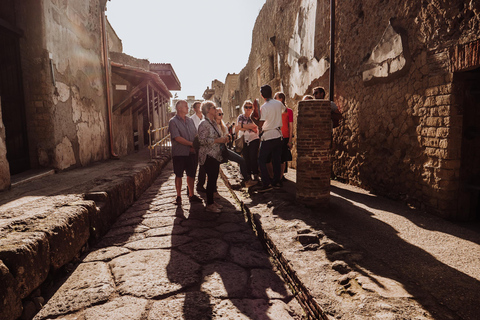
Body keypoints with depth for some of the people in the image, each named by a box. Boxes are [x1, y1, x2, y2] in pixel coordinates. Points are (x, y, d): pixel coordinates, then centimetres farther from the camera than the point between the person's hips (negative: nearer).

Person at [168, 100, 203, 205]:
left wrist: (195, 146, -6)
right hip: (179, 153, -5)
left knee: (191, 174, 10)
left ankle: (191, 195, 22)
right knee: (178, 175, 4)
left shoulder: (190, 120, 13)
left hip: (191, 152, 5)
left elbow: (196, 135, 12)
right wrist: (192, 144, -14)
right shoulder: (173, 121, -6)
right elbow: (177, 138, -15)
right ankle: (178, 197, 17)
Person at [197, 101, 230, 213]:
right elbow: (202, 140, -22)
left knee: (214, 178, 11)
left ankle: (211, 201, 21)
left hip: (216, 155, 9)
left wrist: (223, 139, 6)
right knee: (211, 179, -5)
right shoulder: (204, 124, -13)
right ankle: (209, 204, 4)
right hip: (208, 156, -9)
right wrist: (218, 140, -21)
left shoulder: (214, 122, 15)